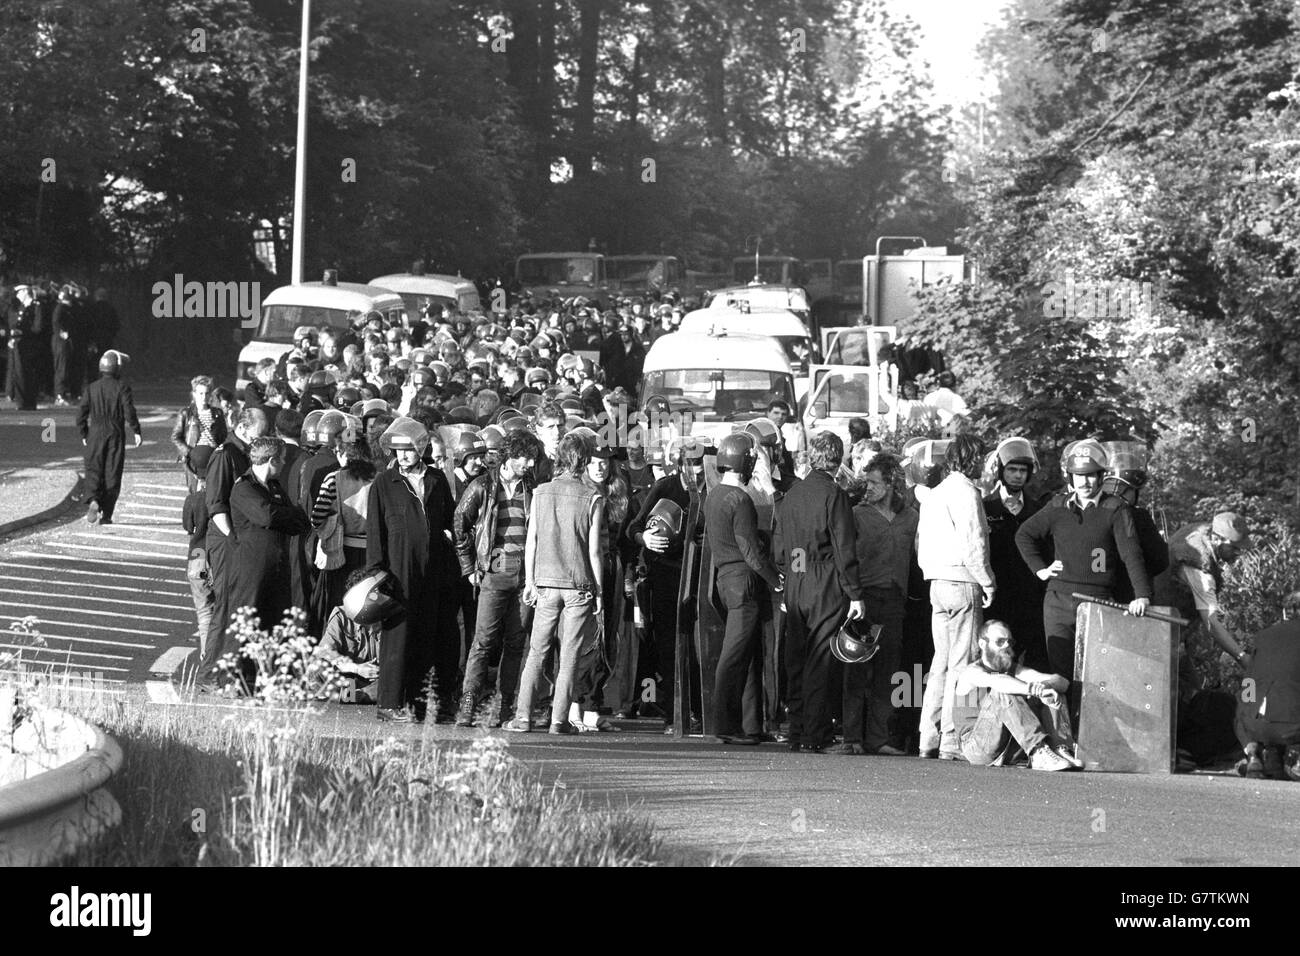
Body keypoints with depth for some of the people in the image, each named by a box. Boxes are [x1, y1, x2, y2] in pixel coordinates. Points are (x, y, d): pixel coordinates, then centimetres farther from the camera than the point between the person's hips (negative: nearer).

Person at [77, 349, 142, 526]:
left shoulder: (92, 388, 5)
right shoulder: (122, 388, -5)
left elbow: (81, 414, 4)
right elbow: (129, 412, -12)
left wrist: (84, 434, 16)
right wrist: (137, 431, -2)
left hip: (95, 434, 2)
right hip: (116, 435, -2)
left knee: (93, 471, 2)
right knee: (112, 474, 5)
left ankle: (92, 500, -27)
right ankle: (106, 515, 4)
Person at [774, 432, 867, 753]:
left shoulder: (790, 496, 10)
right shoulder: (833, 495, -9)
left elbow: (779, 551, 13)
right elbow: (845, 550, -12)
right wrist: (856, 594, -9)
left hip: (794, 590, 6)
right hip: (826, 590, -6)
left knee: (796, 662, 10)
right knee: (819, 663, -5)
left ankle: (797, 735, 13)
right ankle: (815, 737, -6)